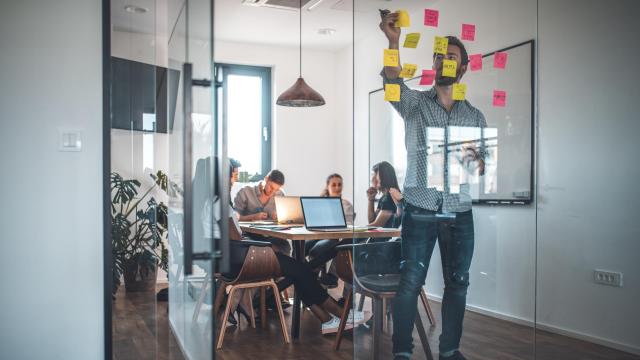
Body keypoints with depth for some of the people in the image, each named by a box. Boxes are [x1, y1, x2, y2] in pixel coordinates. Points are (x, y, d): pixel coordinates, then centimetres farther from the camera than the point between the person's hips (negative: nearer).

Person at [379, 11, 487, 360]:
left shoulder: (475, 115, 11)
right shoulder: (414, 103, 3)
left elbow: (485, 163, 12)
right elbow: (392, 81, -17)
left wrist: (477, 162, -13)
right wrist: (393, 41, -33)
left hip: (459, 213, 3)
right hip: (420, 210, -3)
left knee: (457, 284, 10)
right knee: (410, 282, -2)